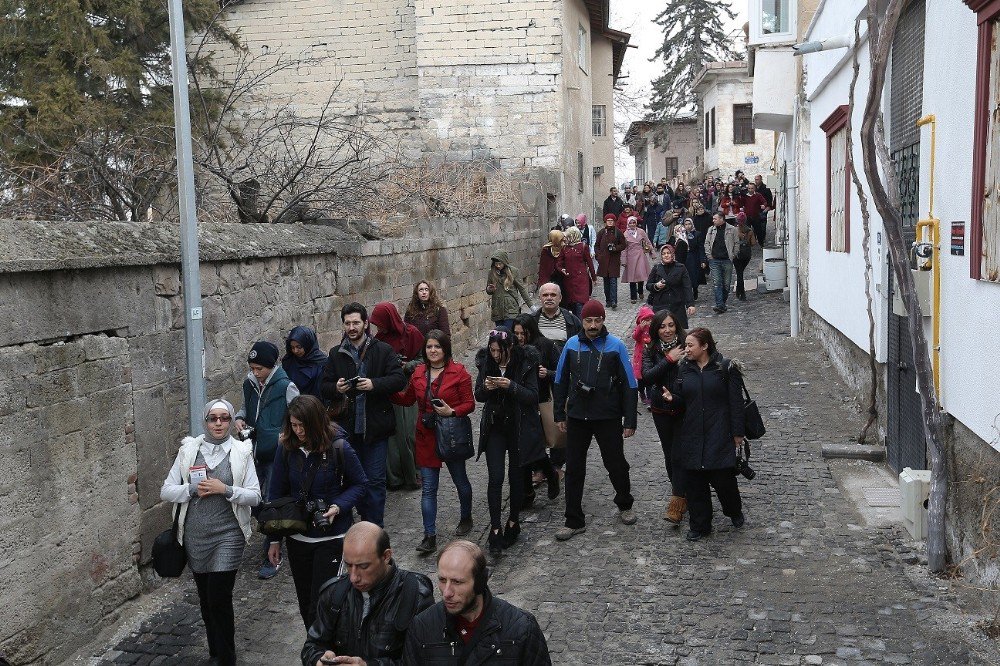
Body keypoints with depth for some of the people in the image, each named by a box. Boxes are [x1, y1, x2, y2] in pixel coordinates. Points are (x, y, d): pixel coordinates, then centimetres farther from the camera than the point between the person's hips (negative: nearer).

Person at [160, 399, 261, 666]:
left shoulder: (241, 452, -2)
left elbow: (255, 496, -4)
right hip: (195, 536, 3)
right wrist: (193, 489, -14)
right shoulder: (188, 450, 2)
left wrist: (225, 489, -17)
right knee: (205, 599, 14)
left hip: (227, 535, -3)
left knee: (219, 599, -8)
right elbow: (166, 491, 1)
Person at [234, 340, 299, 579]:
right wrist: (240, 417, 0)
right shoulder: (249, 383, 4)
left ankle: (271, 558, 7)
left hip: (277, 455, -6)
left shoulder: (286, 386, -13)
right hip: (255, 453, 7)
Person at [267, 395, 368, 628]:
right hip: (297, 537, 4)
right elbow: (277, 494, 5)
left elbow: (360, 484, -1)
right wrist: (274, 539, 7)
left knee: (320, 606, -8)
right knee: (305, 603, 15)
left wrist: (338, 506, -19)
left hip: (331, 537, -4)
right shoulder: (287, 450, -4)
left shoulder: (339, 448, -14)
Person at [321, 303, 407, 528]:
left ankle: (375, 527, 8)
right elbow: (324, 387, 12)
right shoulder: (336, 354, 9)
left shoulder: (383, 350, -1)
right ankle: (365, 519, 26)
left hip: (375, 427, -3)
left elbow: (399, 380, -7)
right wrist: (336, 388, -11)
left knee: (375, 480, 0)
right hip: (348, 427, 3)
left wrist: (374, 384, -21)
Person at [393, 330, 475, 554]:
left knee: (460, 480, 16)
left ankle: (466, 518, 41)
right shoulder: (418, 373, 5)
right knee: (428, 488, 0)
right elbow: (407, 399, 18)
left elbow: (469, 404, -8)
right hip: (426, 437, 3)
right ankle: (430, 537, 2)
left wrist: (452, 412, -24)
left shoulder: (458, 372, -9)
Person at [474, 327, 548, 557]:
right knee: (495, 477, -8)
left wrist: (511, 386, -29)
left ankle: (513, 522, 26)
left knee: (516, 476, 8)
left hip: (519, 428, -2)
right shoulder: (486, 362, -2)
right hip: (494, 428, 2)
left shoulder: (526, 363, -11)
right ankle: (495, 529, -6)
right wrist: (486, 388, -18)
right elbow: (479, 396, 5)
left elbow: (533, 396, -13)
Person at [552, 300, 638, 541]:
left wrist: (630, 421, -6)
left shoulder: (616, 346, -6)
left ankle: (624, 505, 37)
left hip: (608, 417, -2)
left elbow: (629, 385, -4)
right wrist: (560, 414, 8)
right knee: (574, 469, 6)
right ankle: (574, 521, 16)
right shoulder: (572, 345, 1)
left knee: (616, 464, 10)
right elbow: (560, 382, 10)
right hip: (577, 417, 2)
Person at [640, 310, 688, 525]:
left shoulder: (685, 345, -7)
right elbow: (647, 376, -15)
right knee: (669, 455, 13)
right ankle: (683, 496, 30)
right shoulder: (650, 350, 0)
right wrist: (669, 360, -19)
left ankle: (676, 505, -6)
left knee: (679, 455, -8)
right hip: (662, 410, 4)